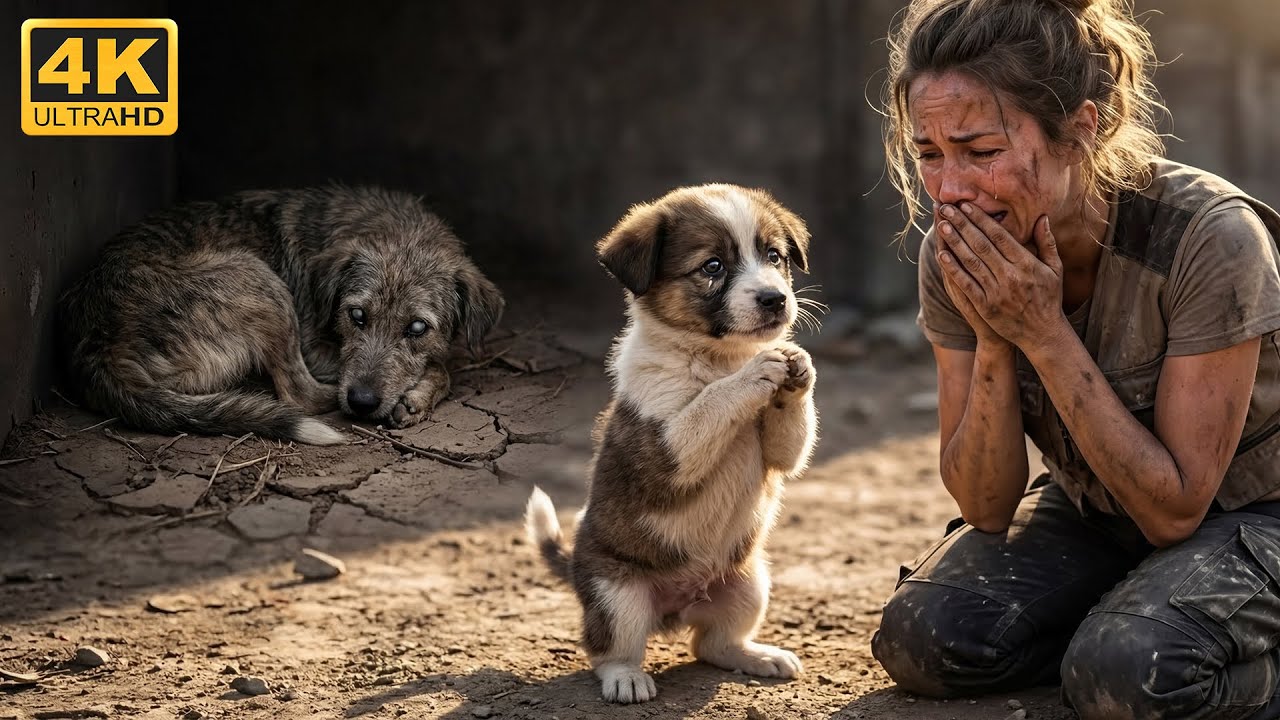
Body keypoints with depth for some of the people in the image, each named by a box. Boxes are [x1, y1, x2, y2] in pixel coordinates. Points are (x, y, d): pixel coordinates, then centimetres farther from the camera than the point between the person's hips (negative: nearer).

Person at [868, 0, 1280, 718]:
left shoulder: (1211, 240, -29)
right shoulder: (958, 257, -15)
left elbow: (1174, 509, -25)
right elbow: (987, 509, -12)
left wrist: (1044, 333, -32)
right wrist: (994, 340, -28)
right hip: (1092, 511, 5)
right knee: (922, 638, -18)